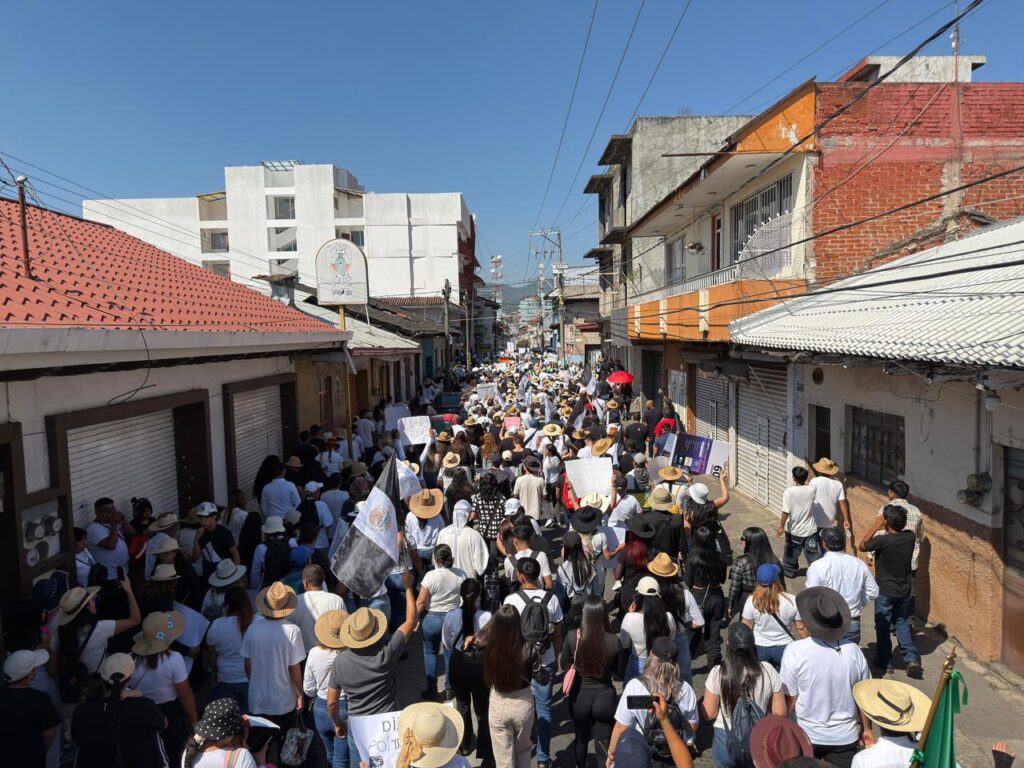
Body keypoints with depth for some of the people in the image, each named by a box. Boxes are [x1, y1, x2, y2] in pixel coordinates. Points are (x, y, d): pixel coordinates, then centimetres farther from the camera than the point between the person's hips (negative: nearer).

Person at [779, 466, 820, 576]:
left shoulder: (789, 492, -20)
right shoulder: (812, 489, -10)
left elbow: (786, 511, -22)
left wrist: (781, 527, -14)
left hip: (794, 530, -2)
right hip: (810, 529, 2)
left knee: (791, 552, 19)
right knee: (813, 553, 10)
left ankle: (790, 570, 35)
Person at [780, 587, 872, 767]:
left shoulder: (795, 651, -20)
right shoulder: (853, 651, -12)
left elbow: (789, 700, -14)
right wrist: (867, 730, 18)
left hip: (805, 735, -1)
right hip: (845, 737, 2)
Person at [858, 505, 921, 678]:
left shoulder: (882, 540, -26)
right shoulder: (910, 537, -11)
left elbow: (861, 546, -8)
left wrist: (876, 526, -9)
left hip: (885, 592, -5)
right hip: (904, 591, 5)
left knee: (882, 626, 12)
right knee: (902, 622, 22)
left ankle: (885, 662, 23)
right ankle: (912, 658, 12)